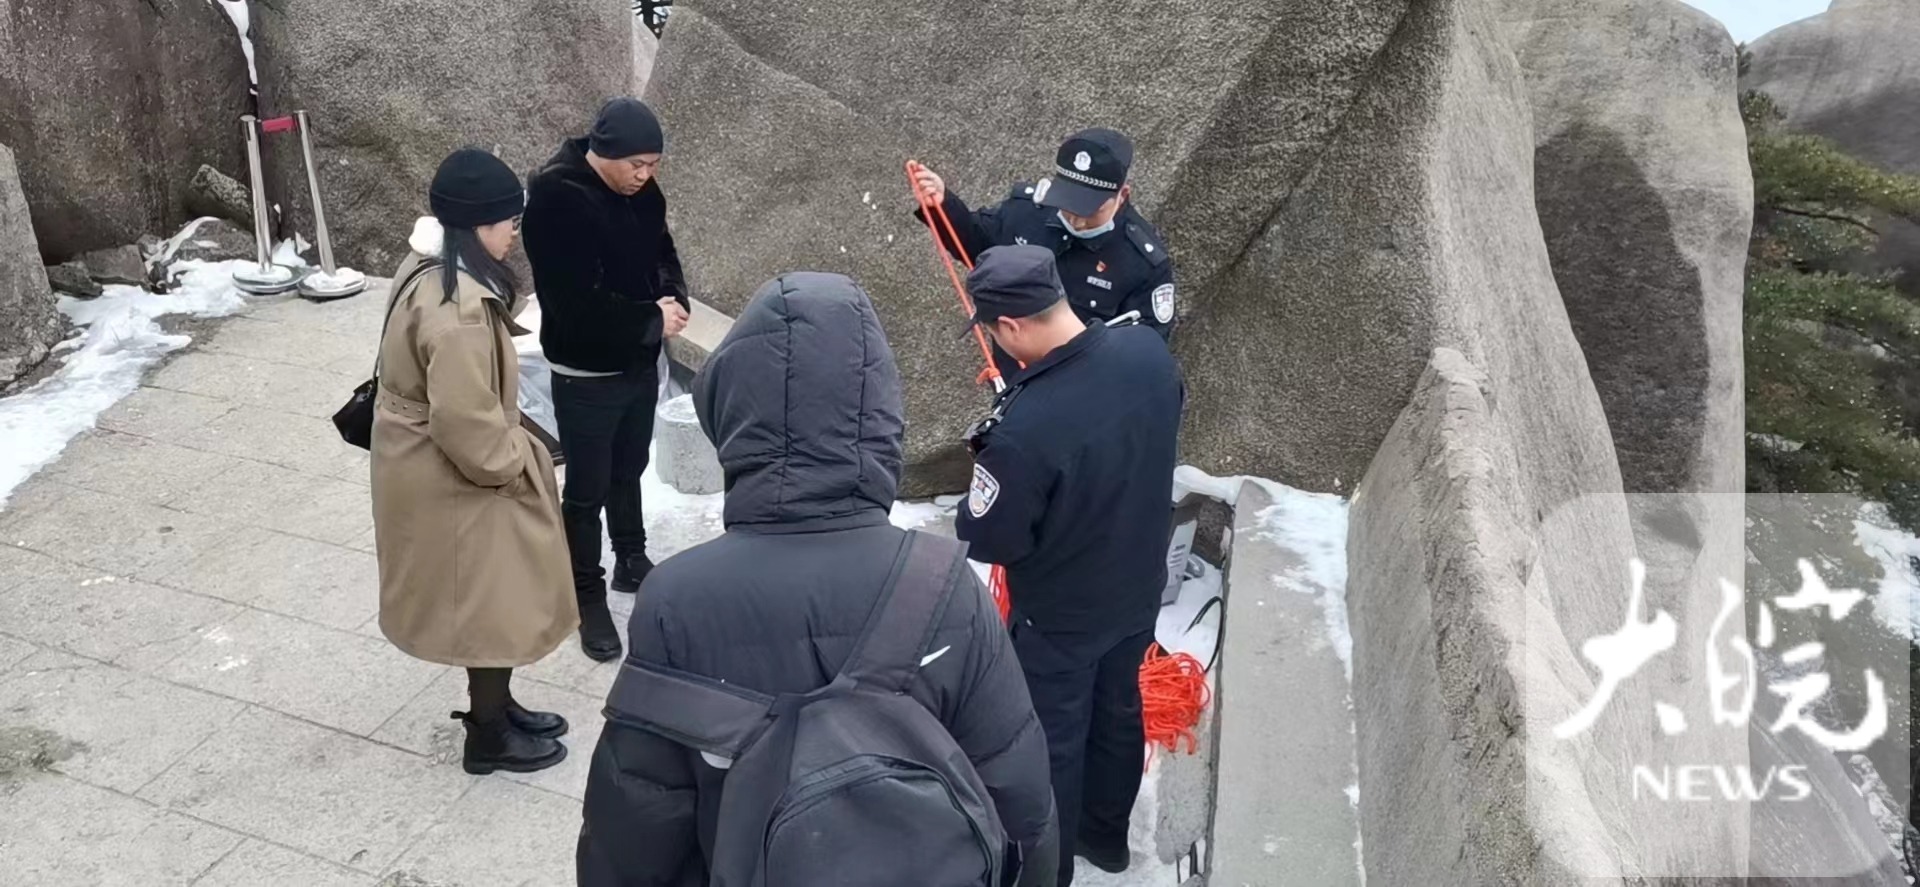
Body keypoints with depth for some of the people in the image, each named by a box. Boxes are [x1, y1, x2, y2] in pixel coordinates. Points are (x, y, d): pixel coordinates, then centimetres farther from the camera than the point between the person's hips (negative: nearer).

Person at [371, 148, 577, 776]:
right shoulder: (457, 308, -31)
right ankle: (489, 738, 26)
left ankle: (495, 707, 42)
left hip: (442, 468, 10)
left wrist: (510, 450, 17)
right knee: (489, 601, 8)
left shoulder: (432, 267, 3)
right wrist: (514, 465, -14)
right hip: (455, 480, -10)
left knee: (489, 597, 23)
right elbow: (466, 424, -31)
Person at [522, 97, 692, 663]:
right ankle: (589, 598, 20)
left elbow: (663, 252, 12)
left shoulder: (640, 190, -2)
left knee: (628, 472, 23)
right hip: (586, 374, -7)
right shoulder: (556, 198, -24)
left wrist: (673, 299, -10)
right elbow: (578, 302, -29)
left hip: (640, 363, 7)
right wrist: (652, 321, -20)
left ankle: (632, 563, 42)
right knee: (587, 490, 5)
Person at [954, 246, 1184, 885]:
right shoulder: (1147, 350, -18)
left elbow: (987, 540, -23)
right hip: (1140, 588, 7)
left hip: (1060, 616, -6)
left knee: (1051, 741, 18)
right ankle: (1105, 835, 53)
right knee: (1118, 709, 28)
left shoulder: (1024, 430, -39)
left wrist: (994, 461, -7)